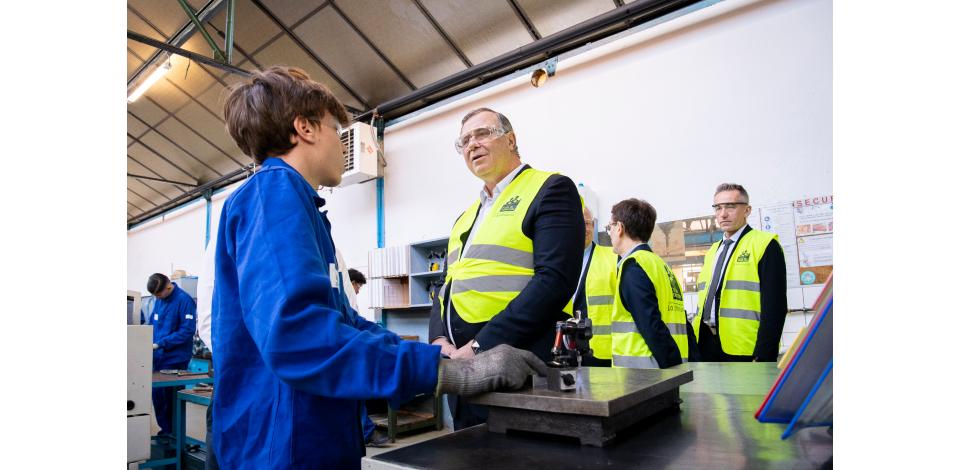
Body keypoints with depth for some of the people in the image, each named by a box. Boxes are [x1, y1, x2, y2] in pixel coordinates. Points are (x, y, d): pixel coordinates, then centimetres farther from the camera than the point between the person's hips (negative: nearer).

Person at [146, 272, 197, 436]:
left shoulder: (184, 300, -16)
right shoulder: (159, 300, 7)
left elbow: (188, 330, -19)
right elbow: (152, 323, 18)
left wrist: (160, 344, -21)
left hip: (175, 359, -7)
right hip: (158, 357, 7)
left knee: (171, 397, 4)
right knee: (158, 394, 13)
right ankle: (165, 429, 29)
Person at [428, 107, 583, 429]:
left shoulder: (551, 189, -5)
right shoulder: (465, 217, 18)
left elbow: (555, 280, -18)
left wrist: (481, 345, -21)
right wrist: (439, 339, -3)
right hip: (462, 369, 7)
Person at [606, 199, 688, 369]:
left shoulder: (632, 267, -12)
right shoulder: (661, 265, 15)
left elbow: (653, 327, -20)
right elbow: (683, 326, 13)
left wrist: (670, 366, -17)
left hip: (642, 373, -9)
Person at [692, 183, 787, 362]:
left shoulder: (765, 245, -6)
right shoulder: (712, 251, 16)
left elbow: (774, 307, -13)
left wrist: (764, 357, -18)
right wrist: (694, 346, 13)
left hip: (744, 349, -6)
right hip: (707, 345, 7)